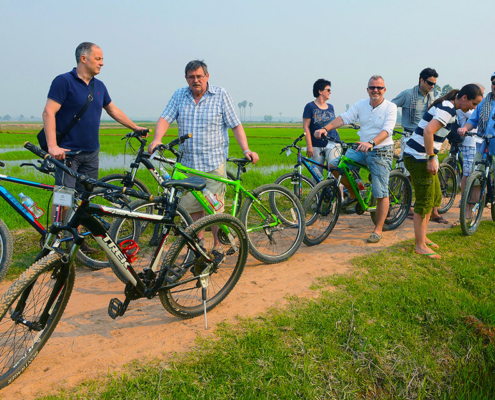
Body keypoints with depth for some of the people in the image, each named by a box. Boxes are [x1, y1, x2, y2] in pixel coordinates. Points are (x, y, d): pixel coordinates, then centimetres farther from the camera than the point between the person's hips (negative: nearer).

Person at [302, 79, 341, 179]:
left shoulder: (330, 107, 15)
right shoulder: (310, 106, 0)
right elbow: (306, 127, -5)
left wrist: (339, 142, 18)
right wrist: (309, 145, -12)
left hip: (332, 144, 3)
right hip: (317, 145, -3)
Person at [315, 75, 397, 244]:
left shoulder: (390, 107, -9)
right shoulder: (361, 104, 4)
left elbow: (386, 130, -22)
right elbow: (344, 117, -7)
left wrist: (371, 143, -41)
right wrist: (325, 128, -24)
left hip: (381, 152, -5)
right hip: (362, 149, 5)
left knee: (381, 193, -5)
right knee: (334, 165, -10)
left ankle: (378, 229, 7)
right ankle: (353, 193, 12)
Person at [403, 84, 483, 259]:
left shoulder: (447, 107, 15)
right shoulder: (448, 109, -17)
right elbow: (428, 131, -30)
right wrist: (431, 159, -27)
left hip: (422, 157, 11)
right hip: (418, 158, -11)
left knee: (435, 197, 18)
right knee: (424, 201, -4)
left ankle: (422, 237, 28)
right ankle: (420, 246, 5)